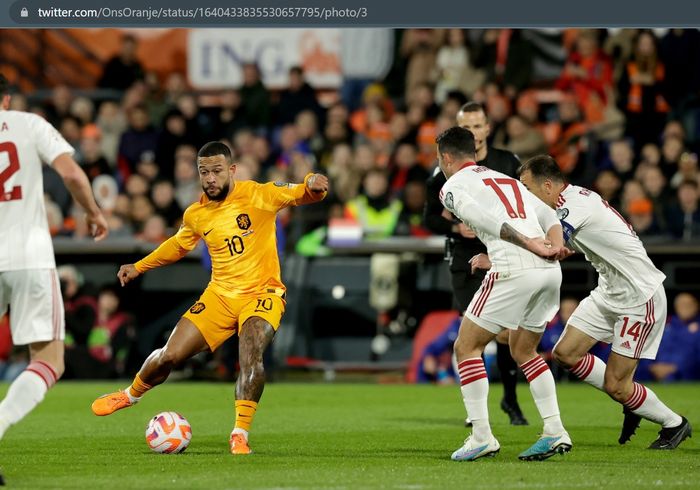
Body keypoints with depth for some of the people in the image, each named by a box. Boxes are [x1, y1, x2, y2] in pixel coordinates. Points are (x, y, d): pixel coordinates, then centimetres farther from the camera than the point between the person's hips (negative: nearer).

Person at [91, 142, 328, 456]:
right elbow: (179, 245, 24)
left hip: (261, 294, -4)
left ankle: (240, 435, -24)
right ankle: (131, 394, 34)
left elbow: (295, 195, -24)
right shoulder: (196, 215, 3)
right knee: (169, 356, 3)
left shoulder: (256, 195, -12)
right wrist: (139, 267, 25)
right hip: (220, 294, 4)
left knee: (251, 354, -32)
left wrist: (311, 186, -48)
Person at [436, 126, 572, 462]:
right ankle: (555, 431, 12)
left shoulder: (452, 187, 7)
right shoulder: (508, 180, 30)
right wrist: (555, 245, 2)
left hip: (514, 271, -7)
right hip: (550, 271, 7)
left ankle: (482, 435, 0)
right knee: (524, 351, 23)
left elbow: (484, 219, -11)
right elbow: (549, 216, 19)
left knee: (466, 347, 7)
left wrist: (530, 246, -14)